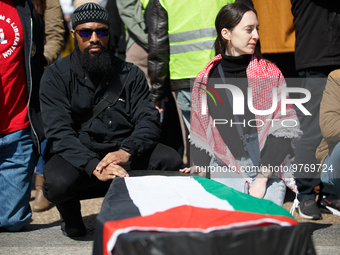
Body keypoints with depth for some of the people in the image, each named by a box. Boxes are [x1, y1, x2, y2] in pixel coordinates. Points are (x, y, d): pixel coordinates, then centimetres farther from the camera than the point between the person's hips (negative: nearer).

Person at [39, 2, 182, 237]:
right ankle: (70, 213, 5)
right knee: (58, 182, -35)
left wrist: (126, 151, -26)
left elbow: (148, 120, -3)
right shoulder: (57, 76, -2)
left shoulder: (130, 74, 8)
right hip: (76, 155, -2)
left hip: (123, 155, 3)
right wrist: (94, 166, -30)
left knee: (171, 160, -23)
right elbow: (59, 132, -13)